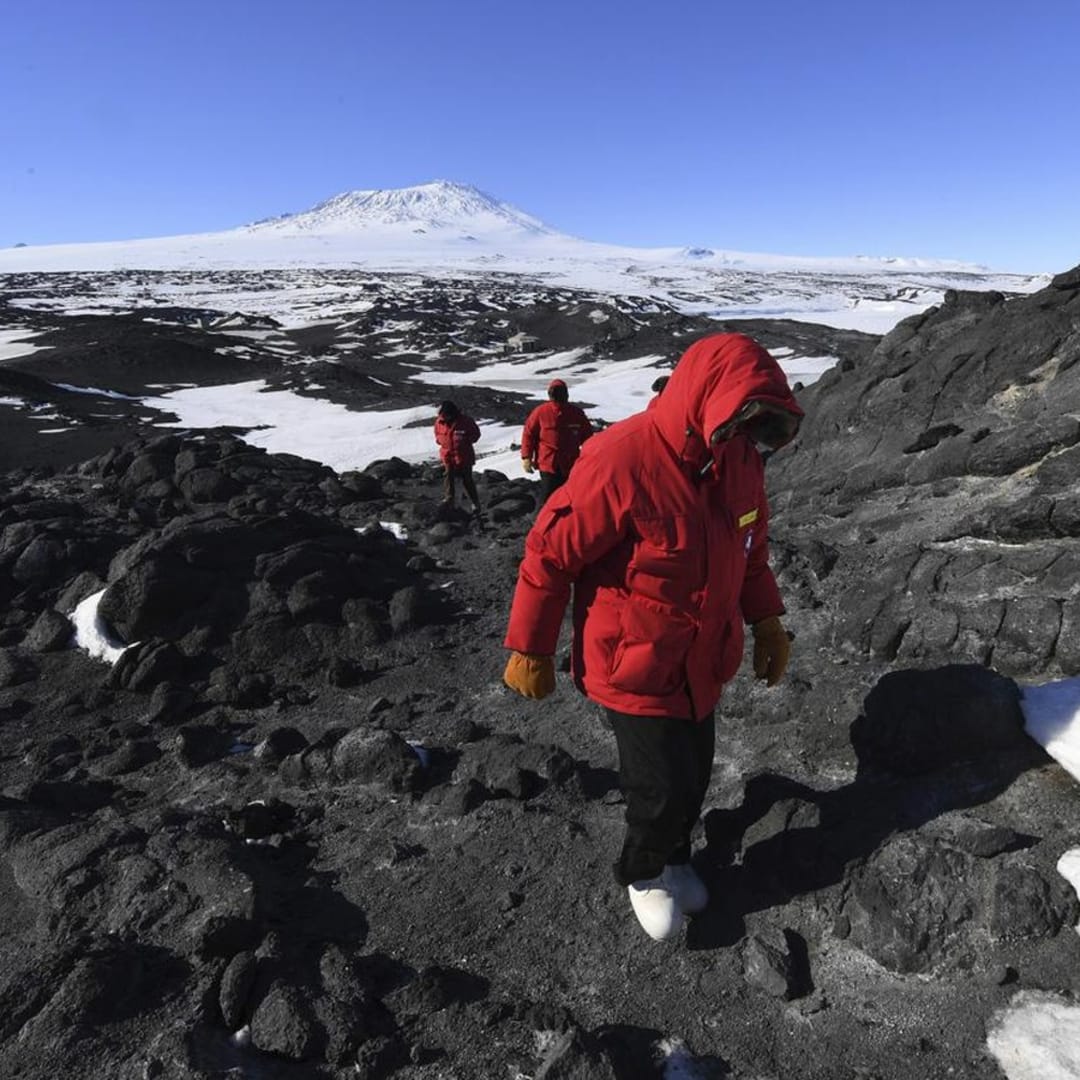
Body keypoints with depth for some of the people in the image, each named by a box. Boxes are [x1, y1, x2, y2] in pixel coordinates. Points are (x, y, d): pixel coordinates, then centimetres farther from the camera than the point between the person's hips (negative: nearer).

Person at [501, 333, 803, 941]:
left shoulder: (741, 459, -4)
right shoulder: (621, 461, -27)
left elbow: (751, 547, 12)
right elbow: (550, 554, -19)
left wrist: (767, 620, 10)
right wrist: (530, 651, -11)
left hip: (704, 662, 6)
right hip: (635, 669, -6)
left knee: (695, 777, 19)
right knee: (662, 789, 3)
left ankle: (675, 857, 49)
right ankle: (644, 872, 37)